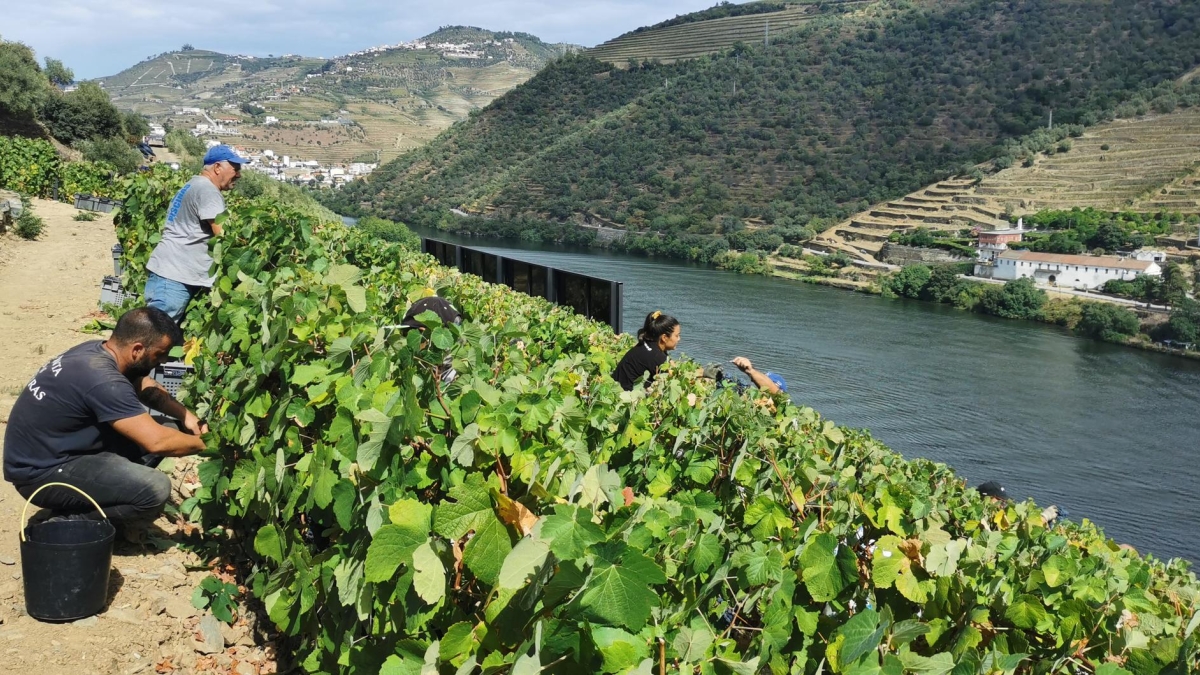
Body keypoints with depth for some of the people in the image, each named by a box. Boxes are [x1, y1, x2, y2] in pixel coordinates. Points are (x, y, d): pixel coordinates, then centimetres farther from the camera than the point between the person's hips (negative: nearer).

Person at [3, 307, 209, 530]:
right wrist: (204, 443, -12)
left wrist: (186, 415, 3)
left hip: (56, 449, 10)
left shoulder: (98, 350, 0)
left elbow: (148, 389, 17)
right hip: (40, 472, -10)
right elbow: (157, 442, -28)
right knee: (155, 489, -25)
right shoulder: (103, 381, -28)